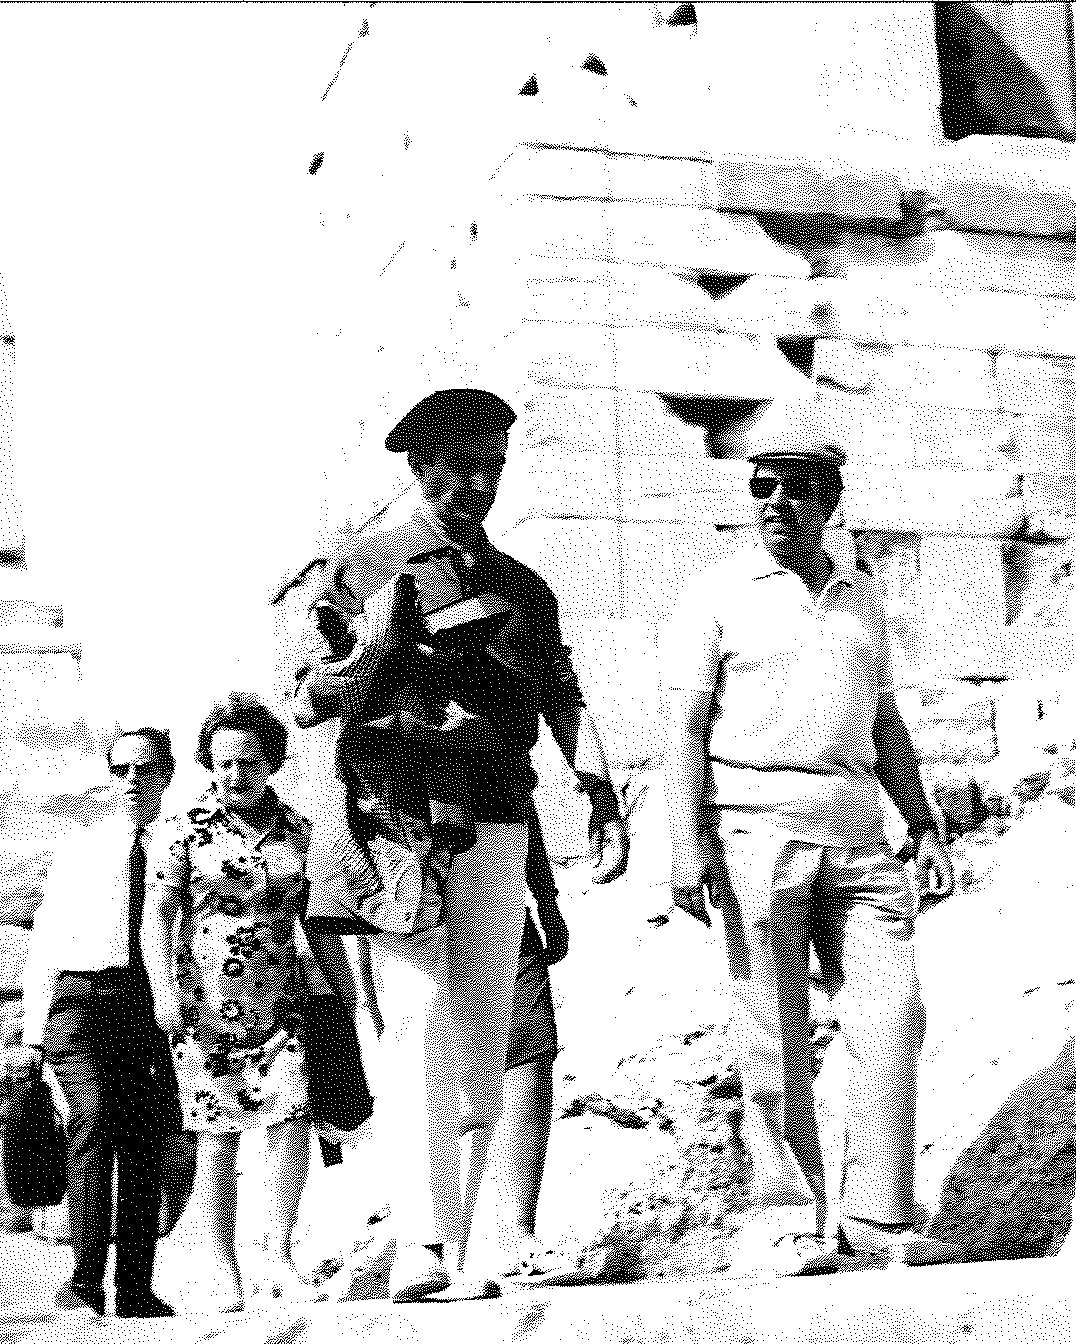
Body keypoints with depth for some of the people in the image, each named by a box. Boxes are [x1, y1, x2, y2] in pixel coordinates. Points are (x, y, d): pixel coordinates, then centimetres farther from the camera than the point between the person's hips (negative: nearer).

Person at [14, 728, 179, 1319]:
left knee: (144, 1144, 1)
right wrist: (33, 1032, 5)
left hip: (155, 1003, 1)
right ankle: (83, 1284, -24)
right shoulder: (81, 847, 14)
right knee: (93, 1117, -21)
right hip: (83, 992, -1)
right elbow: (44, 942, 13)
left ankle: (136, 1288, 9)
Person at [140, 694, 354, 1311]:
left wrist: (352, 1000, 10)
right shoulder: (185, 830, 0)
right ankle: (229, 1277, 12)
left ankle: (280, 1261, -1)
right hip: (206, 1007, -2)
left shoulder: (298, 832, 8)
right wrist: (165, 988, -20)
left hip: (279, 1005, 2)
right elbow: (157, 915, -6)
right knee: (219, 1139, 2)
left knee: (292, 1119, -13)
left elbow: (320, 925, 13)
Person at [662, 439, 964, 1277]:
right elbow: (687, 726, -2)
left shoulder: (862, 599, 19)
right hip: (754, 822, -4)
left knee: (893, 1014, -4)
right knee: (776, 1034, -2)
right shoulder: (718, 595, 4)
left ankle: (877, 1216, 5)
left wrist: (925, 825, 14)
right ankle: (789, 1216, 7)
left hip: (855, 827, 4)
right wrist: (689, 840, -12)